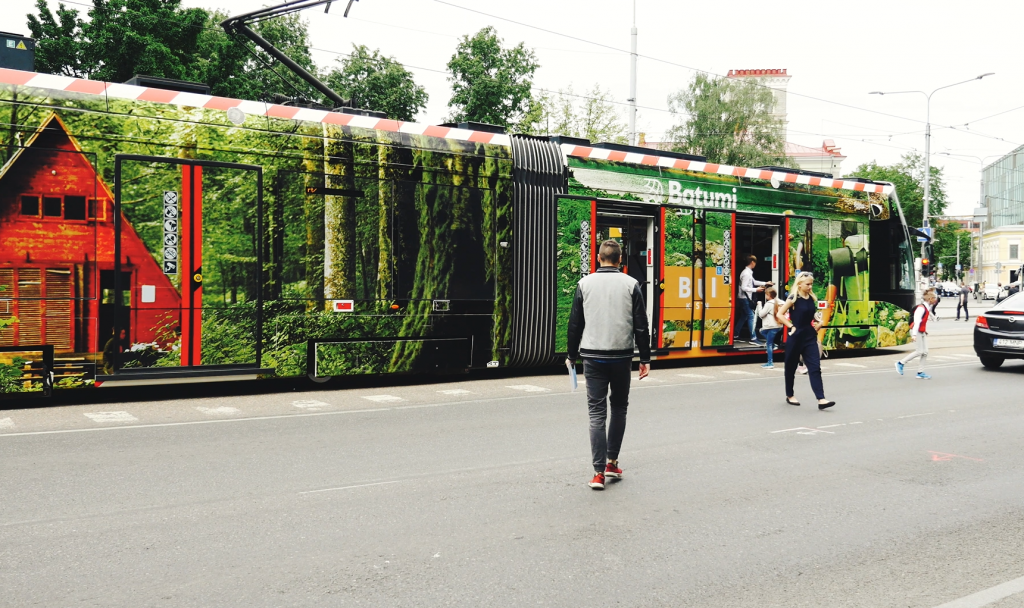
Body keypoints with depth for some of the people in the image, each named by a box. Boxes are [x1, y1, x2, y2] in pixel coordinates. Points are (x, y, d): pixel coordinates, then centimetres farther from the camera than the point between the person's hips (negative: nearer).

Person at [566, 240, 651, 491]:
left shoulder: (585, 283, 1)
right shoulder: (630, 284, -1)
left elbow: (575, 324, 3)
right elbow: (641, 325, -2)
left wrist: (572, 355, 14)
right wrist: (645, 359, 4)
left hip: (592, 357, 0)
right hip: (622, 356, 0)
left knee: (597, 413, 2)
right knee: (619, 408, 18)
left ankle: (599, 472, -3)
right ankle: (612, 462, 20)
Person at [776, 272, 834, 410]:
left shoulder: (812, 298, 6)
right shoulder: (793, 299, -11)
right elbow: (779, 314, -12)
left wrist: (818, 323, 6)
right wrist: (791, 326, -15)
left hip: (810, 337, 5)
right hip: (796, 337, -5)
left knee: (815, 367, -5)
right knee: (791, 367, 9)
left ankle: (821, 399, -9)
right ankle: (789, 396, 25)